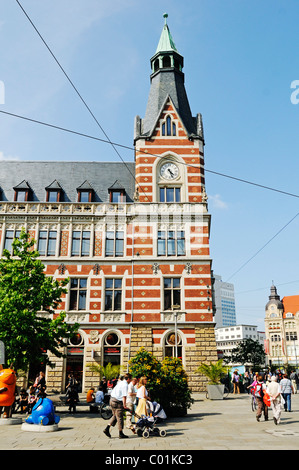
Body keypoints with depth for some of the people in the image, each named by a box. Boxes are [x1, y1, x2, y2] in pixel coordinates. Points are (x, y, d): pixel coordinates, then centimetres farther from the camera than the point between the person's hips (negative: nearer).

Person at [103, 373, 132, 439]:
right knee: (120, 417, 2)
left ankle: (107, 429, 15)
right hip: (117, 402, -9)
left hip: (112, 400, 9)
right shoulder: (125, 385, -13)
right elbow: (124, 396, -19)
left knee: (115, 416, 20)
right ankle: (120, 434, 11)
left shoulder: (120, 382, 14)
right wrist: (124, 405, -17)